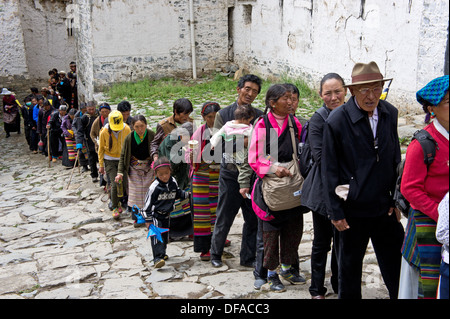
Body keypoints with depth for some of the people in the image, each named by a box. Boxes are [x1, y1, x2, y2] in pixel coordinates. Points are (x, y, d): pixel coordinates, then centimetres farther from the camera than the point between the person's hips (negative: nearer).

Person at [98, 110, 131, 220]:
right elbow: (101, 149, 0)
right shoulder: (104, 132, -12)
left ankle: (116, 202, 29)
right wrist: (101, 165, 2)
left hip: (123, 160, 2)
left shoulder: (127, 129, -10)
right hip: (110, 160, -2)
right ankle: (115, 208, 2)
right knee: (115, 184, -11)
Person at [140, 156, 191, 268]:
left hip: (166, 216, 6)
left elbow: (177, 193, 22)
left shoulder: (173, 182, -2)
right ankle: (157, 258, -20)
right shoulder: (154, 187, -17)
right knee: (157, 236, -15)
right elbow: (147, 204, -12)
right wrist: (148, 220, -13)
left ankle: (162, 253, 35)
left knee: (165, 235, 17)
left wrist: (186, 194, 10)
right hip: (155, 216, -6)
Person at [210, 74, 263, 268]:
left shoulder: (260, 116, 4)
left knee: (253, 219, 8)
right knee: (224, 218, 9)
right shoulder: (223, 115, -1)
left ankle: (248, 258, 24)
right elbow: (219, 146, -7)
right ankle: (215, 254, 29)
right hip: (230, 174, -2)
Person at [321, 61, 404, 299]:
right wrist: (335, 212, -9)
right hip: (353, 210, -3)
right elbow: (329, 170, -9)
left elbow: (395, 160, 10)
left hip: (385, 208, 4)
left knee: (396, 267, 12)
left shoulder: (390, 114, 2)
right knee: (349, 269, 13)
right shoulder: (337, 120, -13)